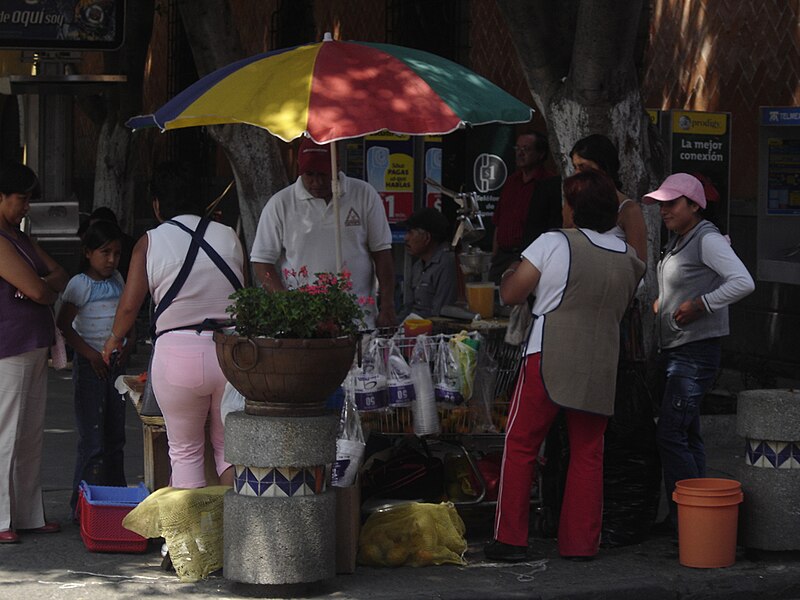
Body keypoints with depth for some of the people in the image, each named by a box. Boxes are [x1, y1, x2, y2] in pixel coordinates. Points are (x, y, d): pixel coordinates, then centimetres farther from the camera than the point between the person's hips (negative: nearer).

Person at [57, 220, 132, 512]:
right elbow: (63, 324, -13)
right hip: (89, 366, -6)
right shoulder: (80, 284, -10)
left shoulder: (117, 281, 9)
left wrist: (126, 344, 1)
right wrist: (91, 354, -16)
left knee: (115, 436, 11)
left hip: (115, 365, 6)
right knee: (92, 439, -7)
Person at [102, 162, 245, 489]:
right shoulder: (228, 237, 7)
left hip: (178, 353, -2)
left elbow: (129, 305, -1)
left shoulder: (151, 242, 0)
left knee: (185, 451, 11)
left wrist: (114, 339, 17)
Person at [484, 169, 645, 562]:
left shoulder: (553, 244, -6)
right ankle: (580, 542, 10)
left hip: (549, 358, -4)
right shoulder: (628, 257, 9)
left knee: (520, 445, 5)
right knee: (587, 453, 11)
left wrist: (509, 275, 16)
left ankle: (510, 540, 4)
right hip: (600, 365, 4)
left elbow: (510, 294, -3)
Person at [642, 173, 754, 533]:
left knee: (670, 434, -13)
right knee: (687, 436, 12)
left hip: (696, 352, -10)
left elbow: (743, 283, -25)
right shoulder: (677, 241, 15)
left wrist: (698, 305, -23)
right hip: (676, 352, 10)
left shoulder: (707, 240, -13)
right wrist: (661, 304, 11)